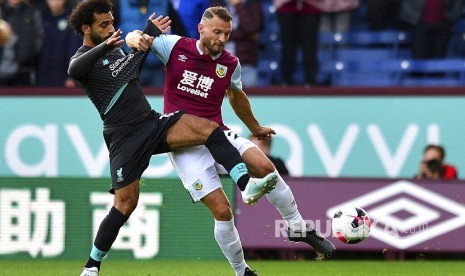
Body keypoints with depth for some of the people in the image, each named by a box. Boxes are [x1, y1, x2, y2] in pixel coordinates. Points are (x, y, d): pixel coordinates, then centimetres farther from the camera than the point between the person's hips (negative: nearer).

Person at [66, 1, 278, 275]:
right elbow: (74, 70, -32)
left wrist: (151, 32, 28)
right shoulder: (83, 59, -7)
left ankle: (247, 185, -28)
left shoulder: (116, 48, 18)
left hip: (153, 122, 7)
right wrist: (104, 46, -47)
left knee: (208, 128, -16)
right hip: (124, 137, -7)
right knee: (126, 203, -12)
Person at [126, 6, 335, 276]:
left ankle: (298, 228, -4)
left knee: (265, 167, -24)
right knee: (222, 211, -16)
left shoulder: (230, 64, 4)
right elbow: (133, 37, 7)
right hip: (184, 146, -3)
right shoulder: (176, 46, -4)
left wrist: (255, 128, 40)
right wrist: (138, 39, -19)